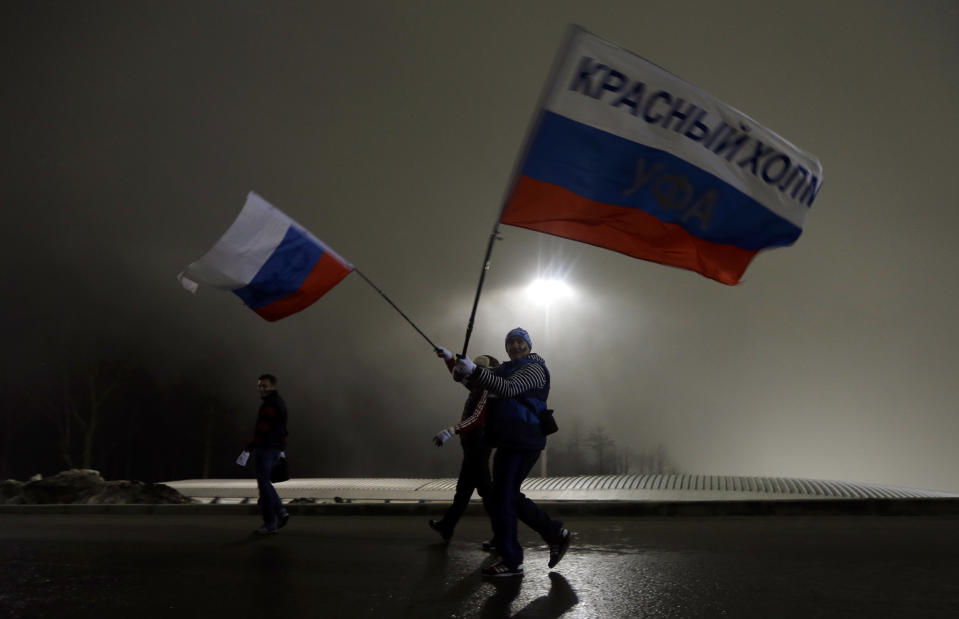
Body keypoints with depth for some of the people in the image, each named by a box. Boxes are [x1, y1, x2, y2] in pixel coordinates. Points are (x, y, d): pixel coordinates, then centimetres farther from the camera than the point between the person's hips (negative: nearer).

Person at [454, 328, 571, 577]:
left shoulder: (534, 367, -7)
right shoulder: (507, 369, 21)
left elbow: (507, 389, -24)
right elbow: (481, 384, 12)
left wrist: (474, 370, -31)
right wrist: (465, 373, -9)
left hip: (522, 442, -9)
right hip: (510, 441, 9)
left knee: (503, 498, -8)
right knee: (510, 496, 15)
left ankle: (511, 562, 1)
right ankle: (556, 534, 25)